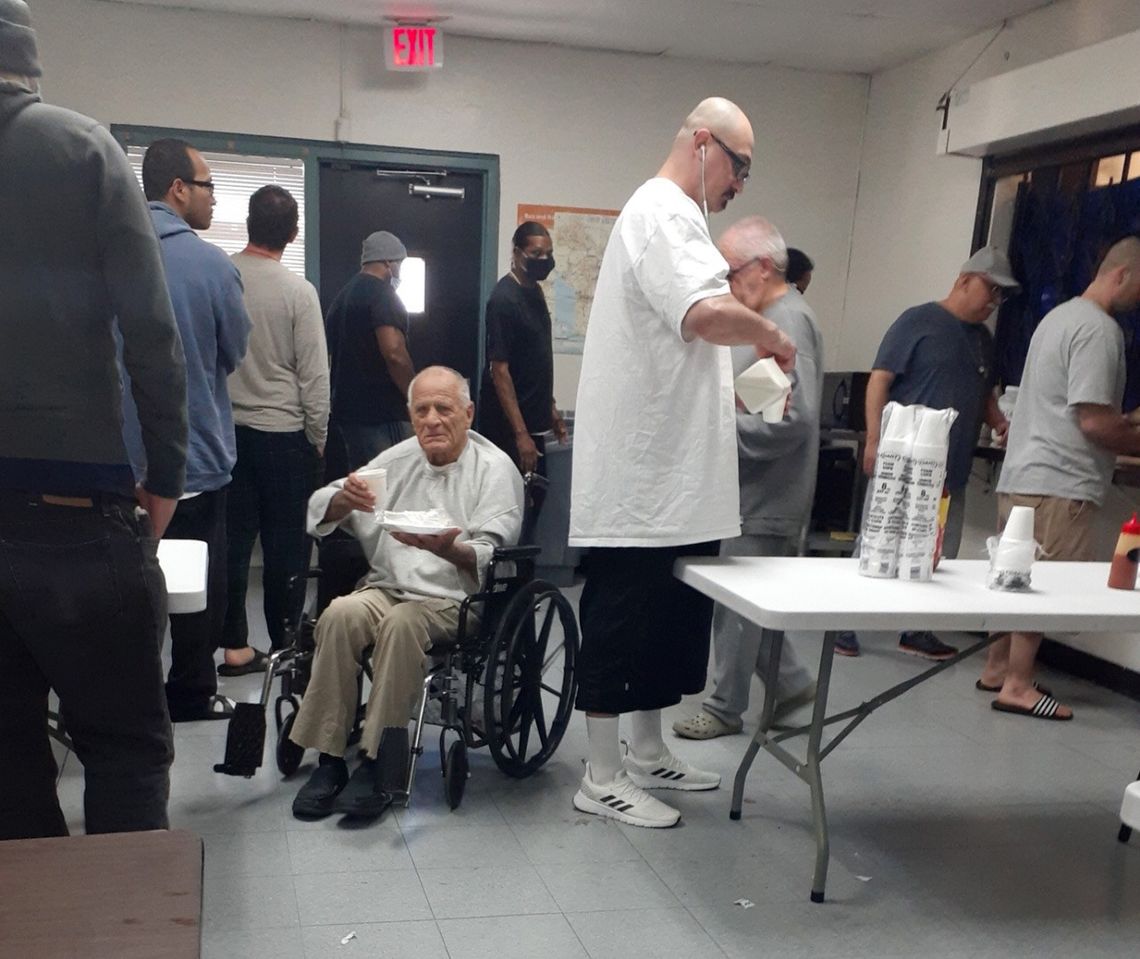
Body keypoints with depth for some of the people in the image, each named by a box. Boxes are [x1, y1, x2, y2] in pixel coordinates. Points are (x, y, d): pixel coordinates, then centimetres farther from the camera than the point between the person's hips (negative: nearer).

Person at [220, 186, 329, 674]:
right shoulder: (298, 291, -11)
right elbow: (314, 374, -10)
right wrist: (317, 439, 1)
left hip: (227, 428, 4)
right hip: (282, 432, -3)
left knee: (233, 539, 10)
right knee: (285, 544, 5)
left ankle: (235, 645, 15)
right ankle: (285, 646, 13)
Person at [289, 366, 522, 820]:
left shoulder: (494, 469, 2)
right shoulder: (398, 460, 17)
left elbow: (490, 557, -10)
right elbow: (319, 511, 13)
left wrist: (446, 548, -31)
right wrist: (344, 499, -12)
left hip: (455, 599, -4)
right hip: (387, 586, 4)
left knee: (402, 622, -34)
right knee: (340, 614, -27)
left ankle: (382, 764, -26)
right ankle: (330, 760, -21)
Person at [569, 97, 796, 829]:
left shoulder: (671, 216, 21)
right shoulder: (664, 214, -14)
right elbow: (709, 314, -31)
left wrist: (737, 390, 14)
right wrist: (772, 336, -13)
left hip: (673, 478, 11)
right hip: (645, 479, -11)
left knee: (666, 623, 17)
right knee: (623, 625, -1)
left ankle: (647, 755, 30)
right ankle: (602, 778, 10)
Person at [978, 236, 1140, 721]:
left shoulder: (1060, 315, 18)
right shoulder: (1099, 328, -14)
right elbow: (1094, 421, -19)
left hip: (1022, 475, 10)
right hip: (1059, 482, -10)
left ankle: (998, 668, 24)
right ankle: (1017, 685, 1)